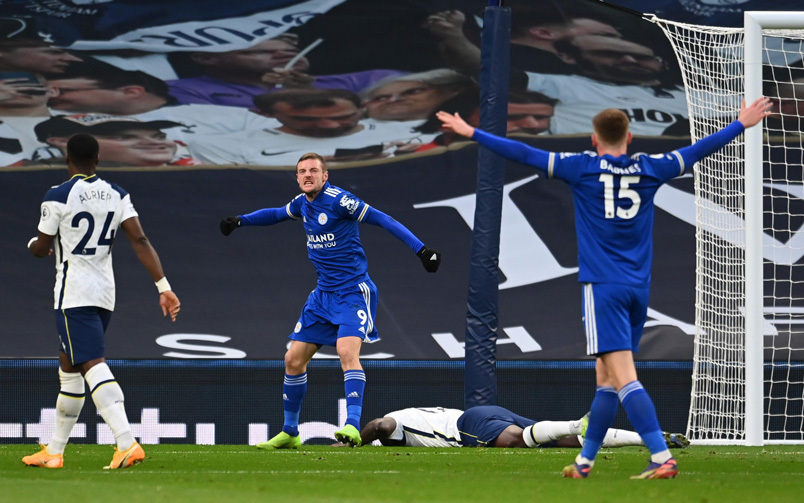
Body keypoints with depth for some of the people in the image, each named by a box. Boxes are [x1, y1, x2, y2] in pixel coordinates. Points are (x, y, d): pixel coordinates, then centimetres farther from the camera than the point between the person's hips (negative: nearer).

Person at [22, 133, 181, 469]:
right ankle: (54, 451, 25)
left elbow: (40, 249, -1)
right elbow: (140, 241, -2)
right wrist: (164, 287, -4)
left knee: (93, 366, -16)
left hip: (74, 295, -7)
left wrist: (33, 243, 24)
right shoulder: (116, 195, 6)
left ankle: (127, 443, -32)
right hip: (105, 291, 7)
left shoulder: (58, 197, -10)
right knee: (69, 367, 18)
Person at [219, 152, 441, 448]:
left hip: (353, 291, -8)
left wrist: (420, 249, -21)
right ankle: (289, 433, 20)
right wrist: (241, 221, 30)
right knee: (294, 359, 7)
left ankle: (353, 426, -36)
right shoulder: (302, 204, 8)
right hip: (323, 294, 8)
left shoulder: (337, 199, -14)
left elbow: (382, 220, -15)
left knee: (347, 351, -28)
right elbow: (279, 214, 32)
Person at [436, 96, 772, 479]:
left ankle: (662, 458, -25)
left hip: (602, 286, -5)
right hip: (638, 288, 5)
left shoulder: (582, 167, -1)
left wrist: (472, 134, 5)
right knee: (606, 379, 14)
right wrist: (743, 124, 33)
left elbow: (526, 155, -2)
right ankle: (585, 461, 22)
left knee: (623, 377, -13)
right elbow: (698, 150, 19)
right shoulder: (649, 169, 9)